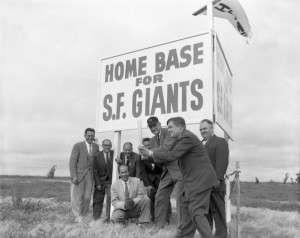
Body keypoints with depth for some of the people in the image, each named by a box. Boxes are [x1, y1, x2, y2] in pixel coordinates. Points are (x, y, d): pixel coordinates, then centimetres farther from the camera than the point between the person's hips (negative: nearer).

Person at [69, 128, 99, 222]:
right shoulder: (78, 146, -6)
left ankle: (83, 216, 19)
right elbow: (72, 162, -8)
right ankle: (78, 216, 15)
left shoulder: (96, 146, 6)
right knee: (77, 197, 1)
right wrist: (73, 176, -14)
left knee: (87, 197, 5)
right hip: (79, 175, -3)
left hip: (90, 175, 4)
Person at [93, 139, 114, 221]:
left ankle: (108, 217, -5)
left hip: (111, 181, 0)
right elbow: (95, 171, -5)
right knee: (97, 199, 7)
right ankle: (96, 218, 21)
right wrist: (98, 183, -10)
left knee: (110, 197, -16)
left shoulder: (114, 154, -2)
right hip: (100, 181, 1)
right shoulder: (97, 156, -4)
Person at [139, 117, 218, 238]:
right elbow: (172, 153, 15)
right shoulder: (183, 138, 16)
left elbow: (173, 155, -22)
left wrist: (150, 153, -15)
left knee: (196, 212, -10)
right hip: (195, 179, 11)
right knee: (188, 208, 15)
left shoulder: (187, 138, -17)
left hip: (200, 179, -11)